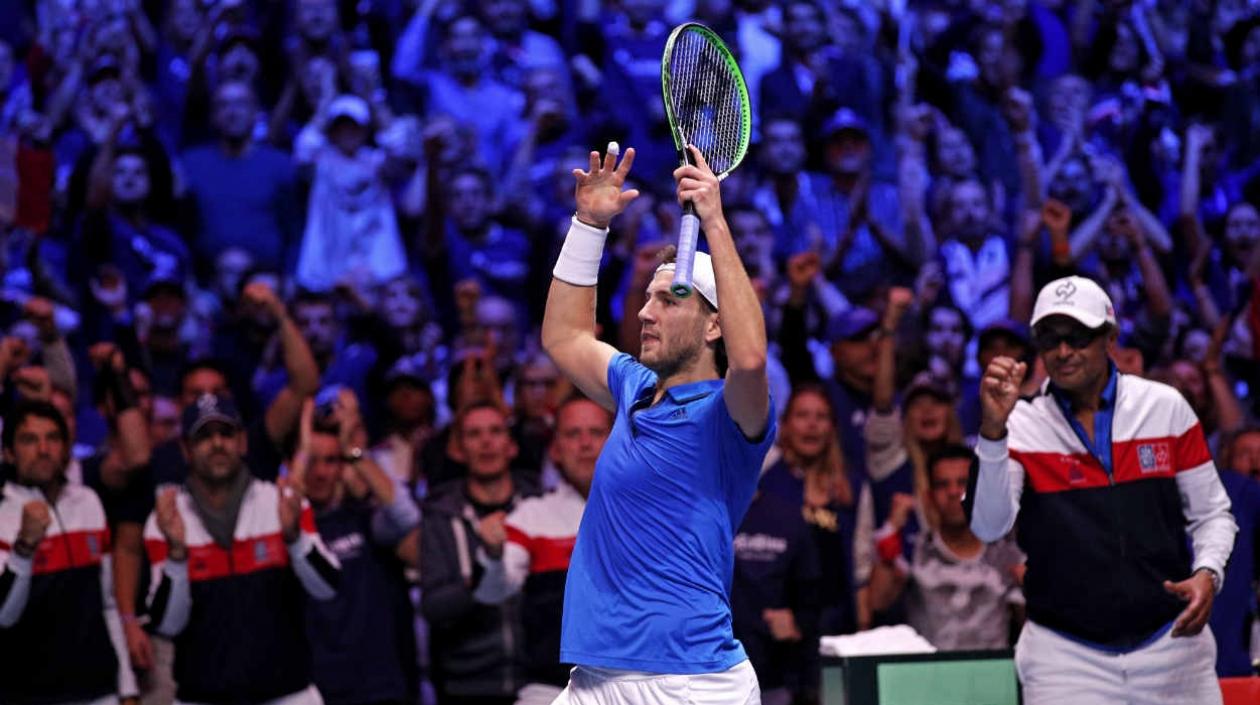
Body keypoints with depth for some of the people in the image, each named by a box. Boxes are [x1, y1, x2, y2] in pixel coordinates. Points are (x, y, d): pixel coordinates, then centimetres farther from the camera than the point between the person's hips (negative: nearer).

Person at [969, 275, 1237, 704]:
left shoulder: (1165, 407, 4)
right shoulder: (1022, 427, 0)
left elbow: (1211, 512, 11)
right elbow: (988, 526, -16)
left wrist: (1207, 574, -9)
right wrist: (992, 429, -28)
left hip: (1170, 642, 1)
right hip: (1065, 659, -1)